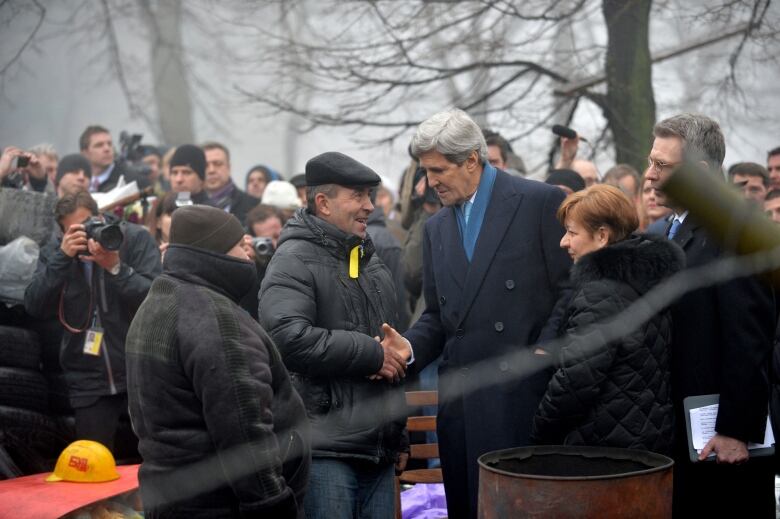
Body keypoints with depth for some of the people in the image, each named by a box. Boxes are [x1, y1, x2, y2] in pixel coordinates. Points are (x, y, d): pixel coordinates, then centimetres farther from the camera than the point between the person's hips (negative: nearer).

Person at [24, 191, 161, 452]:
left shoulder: (136, 238, -7)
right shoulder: (55, 250, 2)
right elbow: (35, 307, -11)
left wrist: (116, 267, -28)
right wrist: (63, 257, -19)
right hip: (89, 380, 2)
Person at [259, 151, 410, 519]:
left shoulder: (369, 258, 19)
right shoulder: (295, 260, -9)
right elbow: (289, 338, -25)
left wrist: (399, 353, 6)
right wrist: (372, 355, -15)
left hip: (378, 444, 8)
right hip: (325, 448, -8)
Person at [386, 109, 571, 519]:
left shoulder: (542, 203, -3)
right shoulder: (436, 228, 17)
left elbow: (570, 293, -5)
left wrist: (534, 362, -13)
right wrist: (409, 347, -2)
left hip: (521, 395, -6)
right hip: (460, 400, 6)